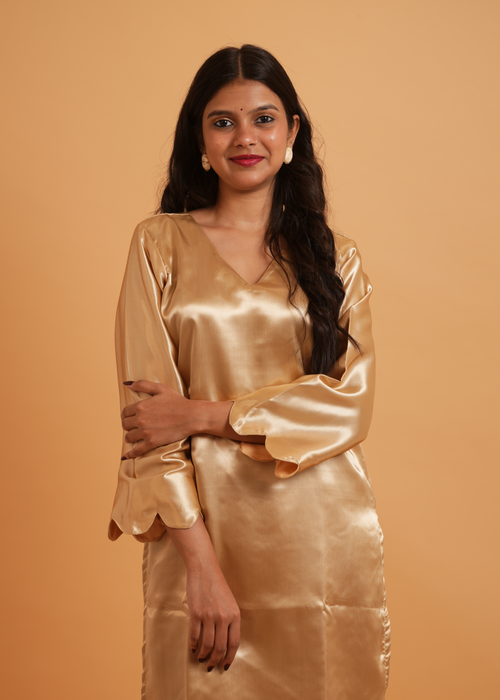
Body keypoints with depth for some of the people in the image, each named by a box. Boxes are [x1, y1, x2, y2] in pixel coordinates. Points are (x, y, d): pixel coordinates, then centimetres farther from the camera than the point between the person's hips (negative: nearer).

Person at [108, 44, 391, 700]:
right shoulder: (161, 243, 3)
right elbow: (144, 410, -5)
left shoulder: (337, 257, 8)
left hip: (323, 541, 2)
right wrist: (201, 563, -14)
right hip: (203, 528, -1)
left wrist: (202, 413, -14)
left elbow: (350, 404, -3)